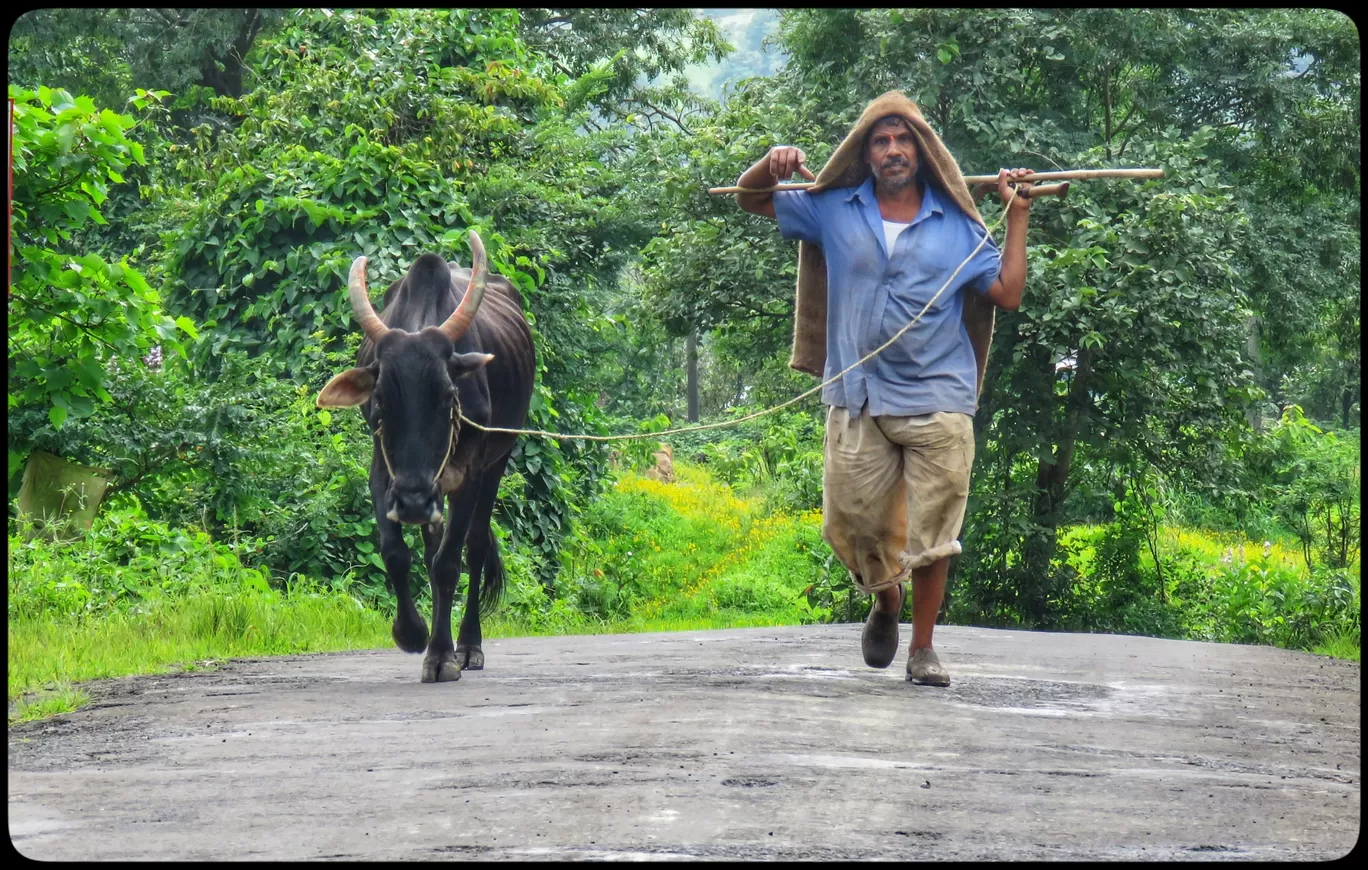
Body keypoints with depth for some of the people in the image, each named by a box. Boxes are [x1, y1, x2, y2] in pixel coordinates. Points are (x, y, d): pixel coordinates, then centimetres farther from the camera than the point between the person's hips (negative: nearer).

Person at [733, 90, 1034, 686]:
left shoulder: (958, 224, 7)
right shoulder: (833, 211, 9)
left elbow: (1008, 294, 3)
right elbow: (748, 199, 17)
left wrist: (1017, 218, 1)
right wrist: (772, 163, -4)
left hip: (938, 401, -1)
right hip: (858, 401, 1)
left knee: (931, 531, -2)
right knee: (853, 522, 4)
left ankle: (922, 648, 11)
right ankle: (886, 602, 34)